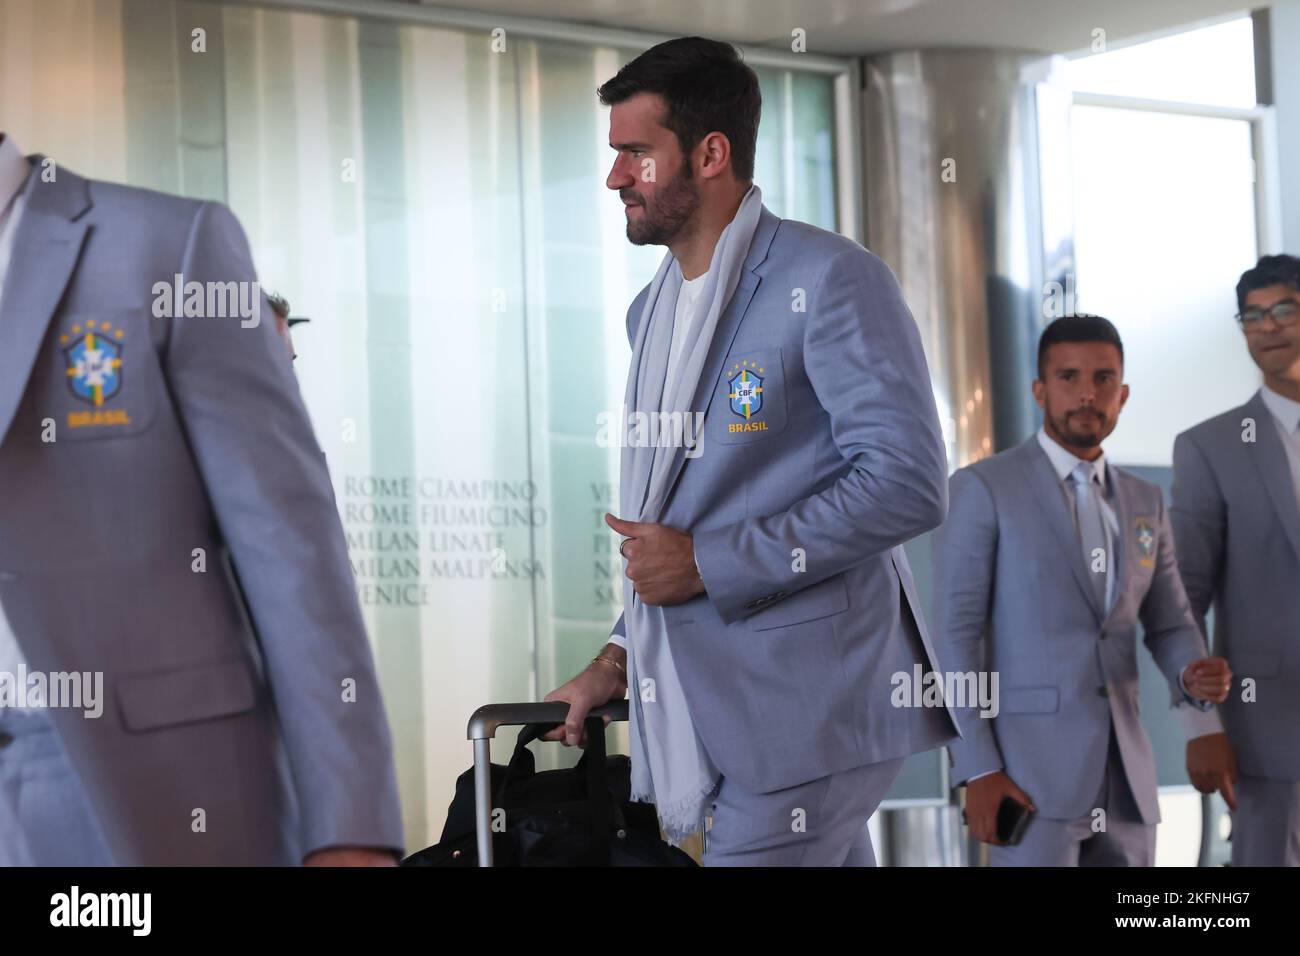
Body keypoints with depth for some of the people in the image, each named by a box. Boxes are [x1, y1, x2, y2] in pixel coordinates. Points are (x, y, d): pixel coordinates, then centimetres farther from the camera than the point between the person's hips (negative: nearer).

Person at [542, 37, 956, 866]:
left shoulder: (829, 281, -9)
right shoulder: (653, 310, 18)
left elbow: (907, 485, -17)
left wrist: (708, 564, -16)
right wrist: (622, 656, 14)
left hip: (805, 698, -8)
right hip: (709, 698, 8)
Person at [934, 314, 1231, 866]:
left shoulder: (1144, 504, 14)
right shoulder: (982, 488, -4)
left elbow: (1169, 627, 18)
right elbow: (955, 637, -8)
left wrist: (1197, 676, -7)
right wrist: (976, 771, -15)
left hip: (1123, 778, 6)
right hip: (1028, 771, -6)